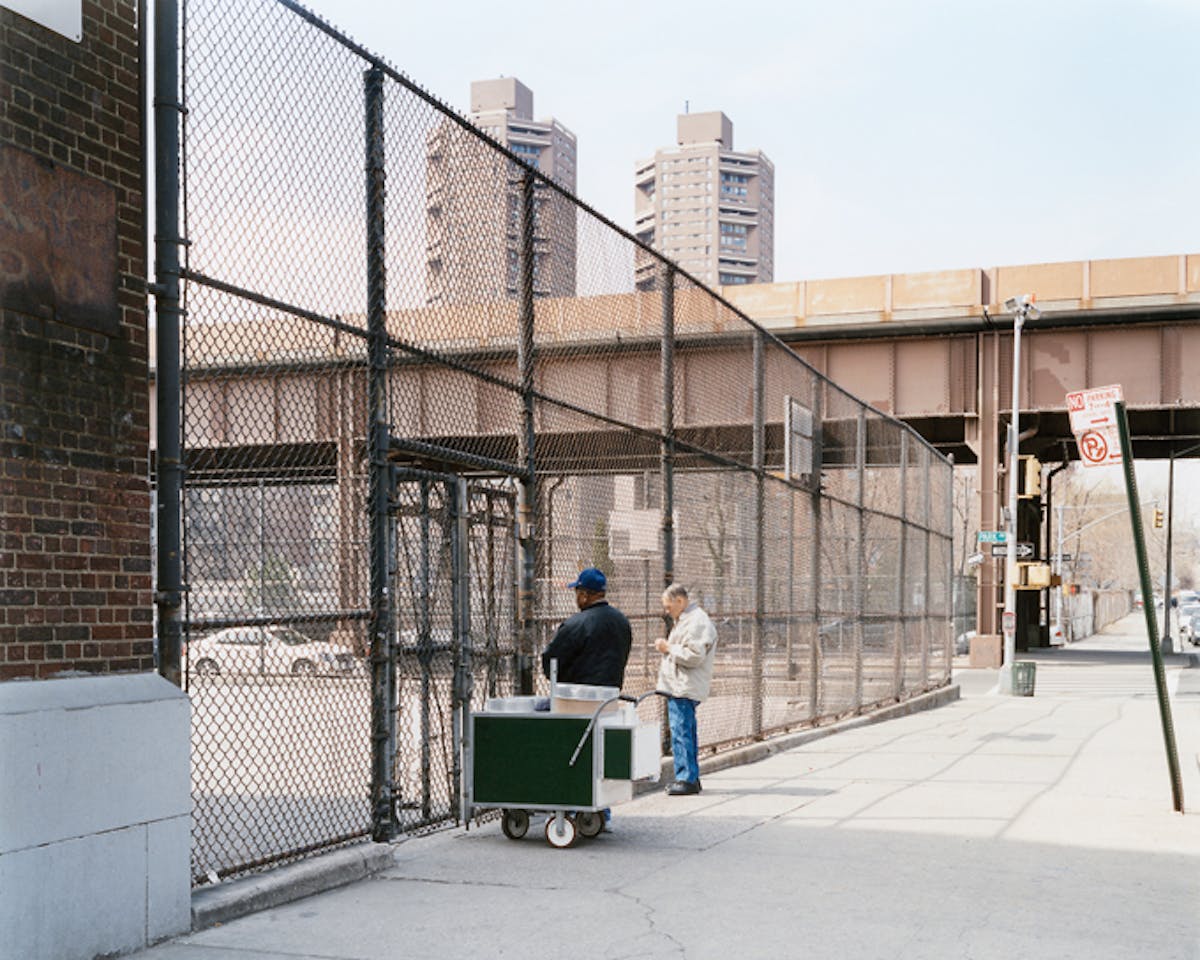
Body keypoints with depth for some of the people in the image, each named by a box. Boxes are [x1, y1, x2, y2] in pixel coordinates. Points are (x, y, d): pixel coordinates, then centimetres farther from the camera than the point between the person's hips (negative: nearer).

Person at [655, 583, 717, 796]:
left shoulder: (697, 622, -13)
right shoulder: (684, 620, 21)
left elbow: (694, 656, -22)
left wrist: (669, 648, -13)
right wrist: (666, 647, 14)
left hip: (684, 688, -11)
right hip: (679, 688, 11)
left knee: (681, 732, -11)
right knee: (686, 733, 13)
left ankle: (687, 779, -9)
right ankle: (690, 777, 19)